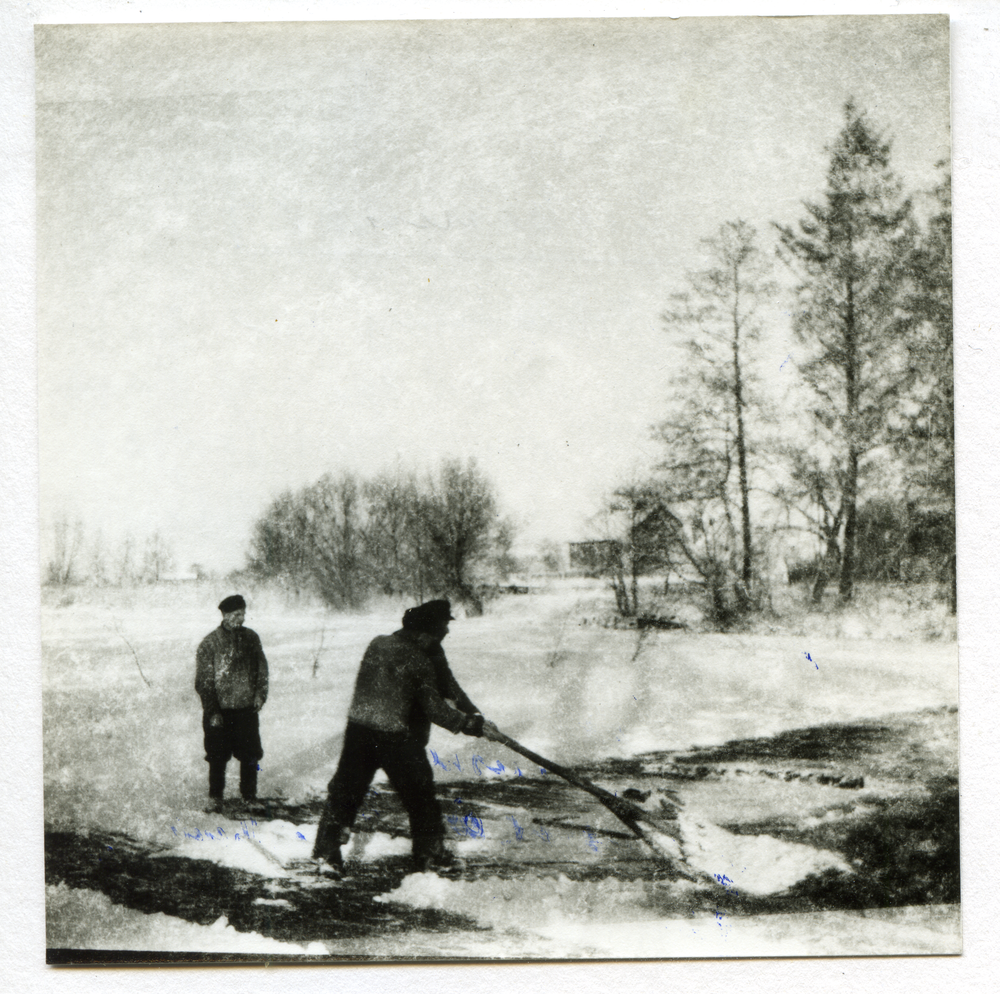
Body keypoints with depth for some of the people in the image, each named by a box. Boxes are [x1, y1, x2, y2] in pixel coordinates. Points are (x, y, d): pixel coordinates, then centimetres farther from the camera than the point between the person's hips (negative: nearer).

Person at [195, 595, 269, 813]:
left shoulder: (251, 638, 6)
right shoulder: (210, 642, -6)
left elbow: (262, 668, 16)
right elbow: (203, 681, -6)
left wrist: (260, 693, 1)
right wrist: (212, 711, -12)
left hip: (247, 708, 3)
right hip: (220, 711, -3)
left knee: (250, 756, 7)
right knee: (218, 757, 2)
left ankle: (250, 796, 22)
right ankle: (215, 798, 17)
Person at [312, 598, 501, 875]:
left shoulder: (377, 644, 9)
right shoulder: (418, 660, -13)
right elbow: (434, 709, -13)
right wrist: (473, 725, -6)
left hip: (358, 728, 6)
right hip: (396, 737, -6)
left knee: (346, 789, 13)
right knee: (419, 793, 9)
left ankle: (327, 849, 14)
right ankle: (429, 854, 18)